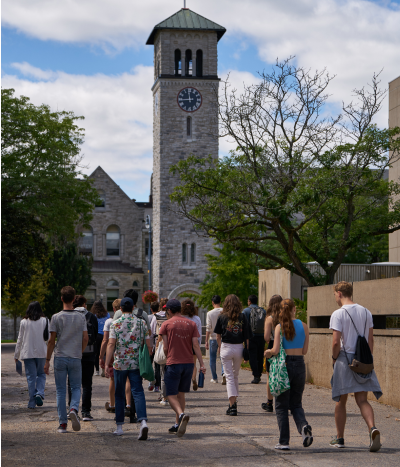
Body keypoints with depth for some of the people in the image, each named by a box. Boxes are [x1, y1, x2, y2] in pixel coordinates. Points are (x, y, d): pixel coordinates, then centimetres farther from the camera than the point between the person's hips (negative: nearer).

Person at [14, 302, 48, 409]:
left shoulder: (24, 322, 0)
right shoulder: (44, 321, 0)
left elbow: (20, 339, 4)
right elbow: (48, 338, -2)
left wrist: (16, 355, 11)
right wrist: (49, 353, 10)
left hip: (28, 353, 0)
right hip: (41, 352, 0)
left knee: (31, 377, 3)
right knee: (41, 374, 14)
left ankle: (32, 402, 2)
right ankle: (39, 393, -9)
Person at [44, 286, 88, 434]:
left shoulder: (56, 317, -5)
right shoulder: (81, 317, 1)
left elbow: (52, 340, -5)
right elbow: (85, 338, 0)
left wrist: (47, 360, 2)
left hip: (60, 357, -1)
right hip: (75, 358, 1)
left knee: (61, 390, 6)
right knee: (76, 387, 12)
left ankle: (62, 423, 5)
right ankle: (74, 409, -17)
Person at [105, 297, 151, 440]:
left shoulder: (115, 324, -2)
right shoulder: (141, 323, 4)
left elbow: (111, 344, -10)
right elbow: (149, 345, 2)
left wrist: (107, 364, -11)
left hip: (120, 364, -1)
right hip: (136, 364, 1)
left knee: (119, 395, 13)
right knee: (138, 393, -5)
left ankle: (119, 427, 19)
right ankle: (143, 421, -27)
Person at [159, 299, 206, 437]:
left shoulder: (166, 324, -2)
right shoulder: (191, 324, 7)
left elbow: (165, 347, -3)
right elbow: (195, 345, -1)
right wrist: (202, 364, -4)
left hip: (173, 363, -4)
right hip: (188, 362, 4)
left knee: (171, 395, -1)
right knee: (180, 393, 17)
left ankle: (182, 415, -29)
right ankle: (178, 424, 20)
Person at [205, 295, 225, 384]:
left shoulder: (210, 313, -8)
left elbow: (208, 328, -9)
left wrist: (206, 341, -4)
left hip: (213, 338, -1)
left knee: (213, 358, 10)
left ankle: (214, 378, 16)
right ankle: (224, 373, -15)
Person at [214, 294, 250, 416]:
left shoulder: (222, 317, -2)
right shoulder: (242, 317, 0)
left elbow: (218, 336, 2)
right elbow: (247, 336, -1)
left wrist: (220, 349, 15)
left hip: (226, 348, -2)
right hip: (239, 348, 2)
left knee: (229, 377, 0)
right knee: (236, 375, 20)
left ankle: (232, 405, -10)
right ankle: (234, 402, 30)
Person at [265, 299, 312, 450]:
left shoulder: (280, 327, -7)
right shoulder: (303, 326, 1)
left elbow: (275, 350, -14)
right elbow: (304, 351, 5)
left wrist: (267, 352, 7)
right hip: (299, 365, 3)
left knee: (281, 406, 7)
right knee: (296, 404, 16)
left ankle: (284, 442, 5)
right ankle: (304, 425, -13)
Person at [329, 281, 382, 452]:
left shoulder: (338, 314, -9)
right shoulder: (366, 312, 8)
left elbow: (336, 342, -15)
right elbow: (370, 340, 9)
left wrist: (334, 358, 1)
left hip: (344, 359, -4)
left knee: (341, 401, 9)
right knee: (362, 400, 3)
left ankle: (339, 438, 18)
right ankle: (372, 428, -23)